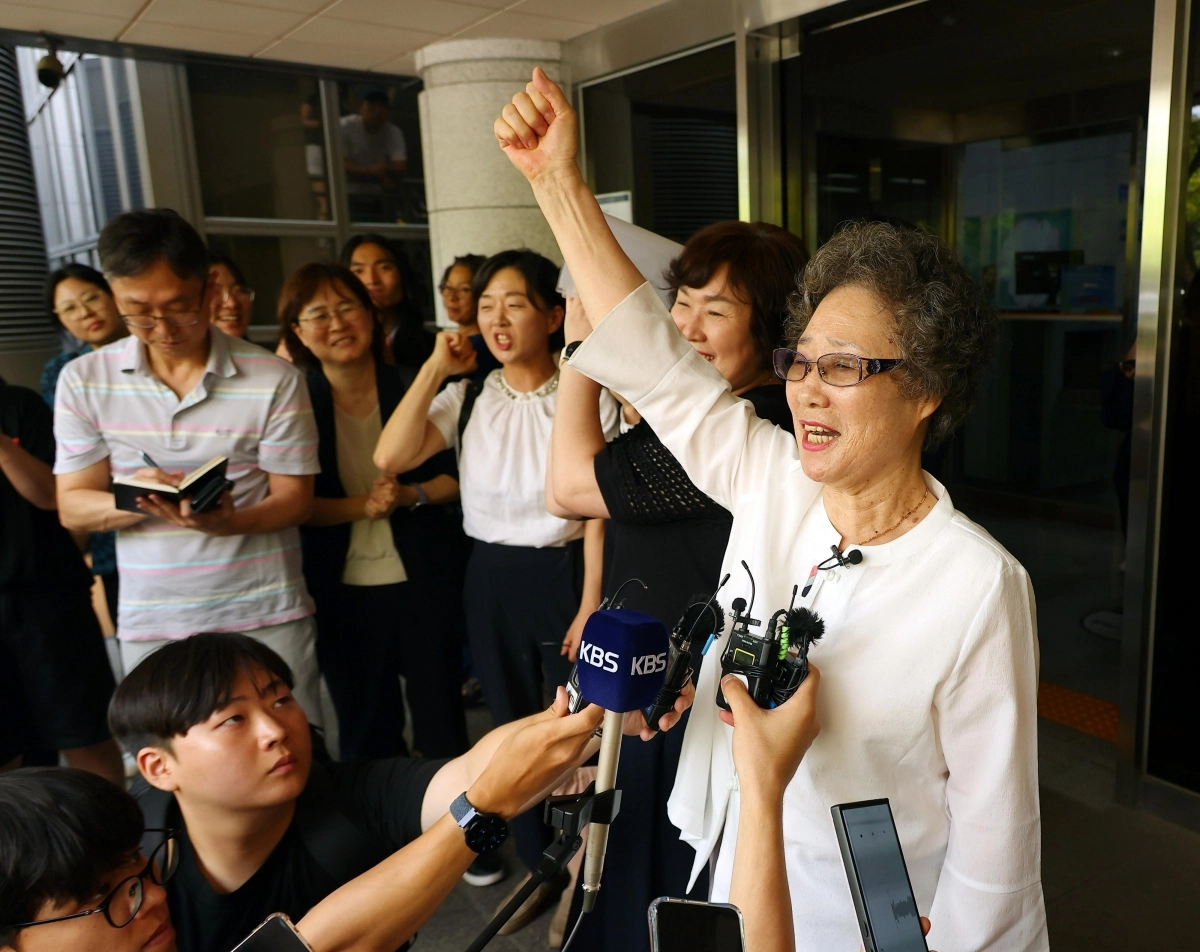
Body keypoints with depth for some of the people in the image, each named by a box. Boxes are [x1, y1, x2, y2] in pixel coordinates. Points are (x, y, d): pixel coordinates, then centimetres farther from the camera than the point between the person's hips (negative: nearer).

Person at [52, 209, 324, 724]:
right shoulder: (84, 381, 1)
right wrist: (133, 499, -19)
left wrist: (228, 521, -24)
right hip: (150, 626, 2)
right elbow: (73, 507, 3)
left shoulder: (275, 379, -7)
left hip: (267, 617, -1)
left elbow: (294, 499, -3)